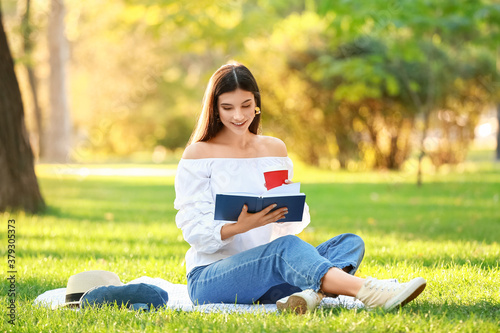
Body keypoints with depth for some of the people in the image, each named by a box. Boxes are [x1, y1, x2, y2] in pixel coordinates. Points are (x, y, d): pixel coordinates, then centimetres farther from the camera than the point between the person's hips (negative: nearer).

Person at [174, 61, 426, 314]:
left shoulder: (275, 149, 14)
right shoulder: (198, 154, -1)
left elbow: (292, 225, 14)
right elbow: (193, 229, -9)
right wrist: (240, 227, -28)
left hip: (266, 271, 6)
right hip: (210, 276, -6)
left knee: (350, 243, -15)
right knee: (287, 246, -35)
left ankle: (310, 294, -48)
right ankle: (372, 293, -52)